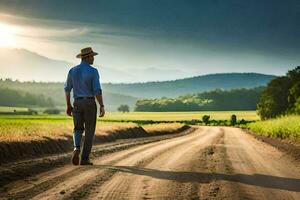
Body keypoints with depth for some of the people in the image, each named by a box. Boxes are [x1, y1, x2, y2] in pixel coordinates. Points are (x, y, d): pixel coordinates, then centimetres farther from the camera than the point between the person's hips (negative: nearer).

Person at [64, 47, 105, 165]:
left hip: (77, 104, 3)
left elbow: (67, 89, 5)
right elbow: (97, 90, -15)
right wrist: (102, 106, -9)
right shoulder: (93, 71, -11)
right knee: (89, 132, 7)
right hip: (90, 104, -3)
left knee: (78, 130, 13)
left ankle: (76, 149, -16)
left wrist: (68, 106, 14)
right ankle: (84, 158, 5)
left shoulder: (73, 70, 3)